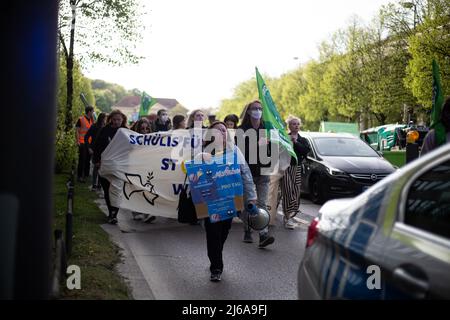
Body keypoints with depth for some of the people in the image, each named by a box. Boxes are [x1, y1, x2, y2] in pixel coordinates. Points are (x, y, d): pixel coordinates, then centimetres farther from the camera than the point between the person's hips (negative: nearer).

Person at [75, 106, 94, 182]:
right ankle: (80, 176, 1)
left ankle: (86, 175, 21)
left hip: (89, 142, 6)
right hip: (82, 142, -6)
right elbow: (77, 130, -6)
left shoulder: (91, 120, 13)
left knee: (88, 159, 11)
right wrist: (77, 141, -13)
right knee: (82, 160, -4)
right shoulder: (81, 119, -4)